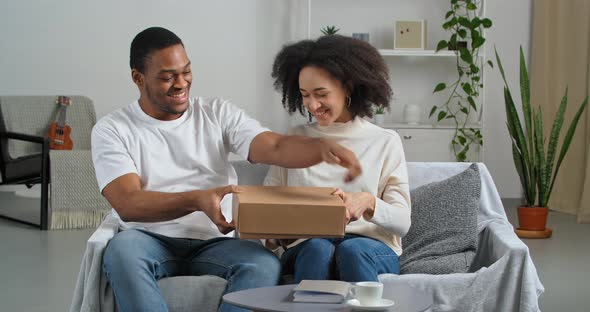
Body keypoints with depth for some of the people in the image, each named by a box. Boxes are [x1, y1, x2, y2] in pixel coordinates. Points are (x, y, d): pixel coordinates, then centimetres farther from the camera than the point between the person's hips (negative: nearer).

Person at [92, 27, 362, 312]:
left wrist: (323, 148, -26)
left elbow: (275, 147, -2)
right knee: (123, 249, -37)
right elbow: (127, 204, -11)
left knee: (264, 264, -31)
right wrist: (197, 200, -28)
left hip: (214, 243, 2)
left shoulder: (218, 114, 12)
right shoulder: (112, 129, 4)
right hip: (152, 243, -2)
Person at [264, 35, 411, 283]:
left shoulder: (385, 142, 11)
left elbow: (402, 222, 3)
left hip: (372, 247, -1)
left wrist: (368, 203, -19)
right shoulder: (295, 140, 17)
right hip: (306, 249, 1)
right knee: (318, 248, -35)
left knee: (352, 250, -36)